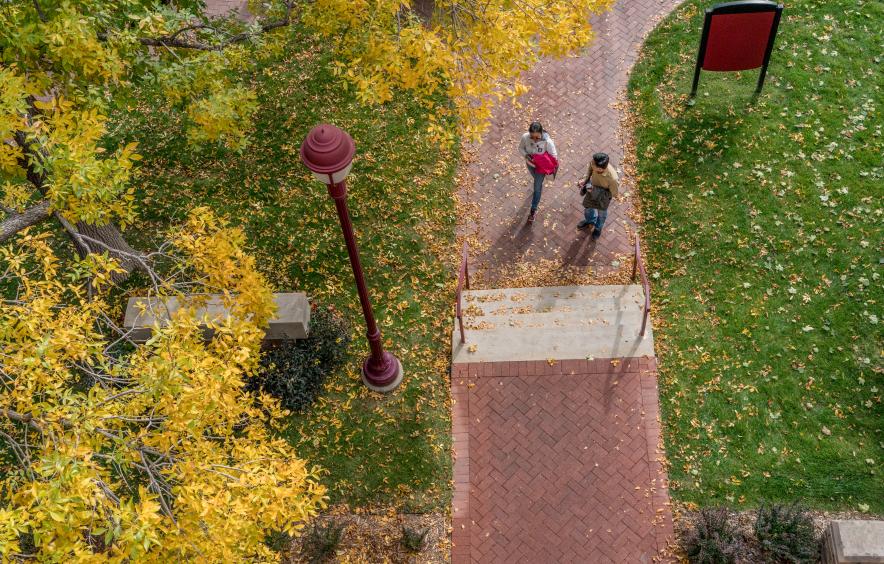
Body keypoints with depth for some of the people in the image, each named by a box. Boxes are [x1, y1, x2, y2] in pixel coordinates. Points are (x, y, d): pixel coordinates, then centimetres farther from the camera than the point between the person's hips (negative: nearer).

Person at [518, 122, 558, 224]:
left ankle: (533, 210, 32)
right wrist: (526, 155, -27)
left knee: (537, 188, 11)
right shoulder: (525, 137, -30)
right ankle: (539, 184, 71)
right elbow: (521, 148, -10)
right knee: (536, 178, 33)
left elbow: (554, 156, -22)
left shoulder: (548, 142, -37)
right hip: (530, 164, 3)